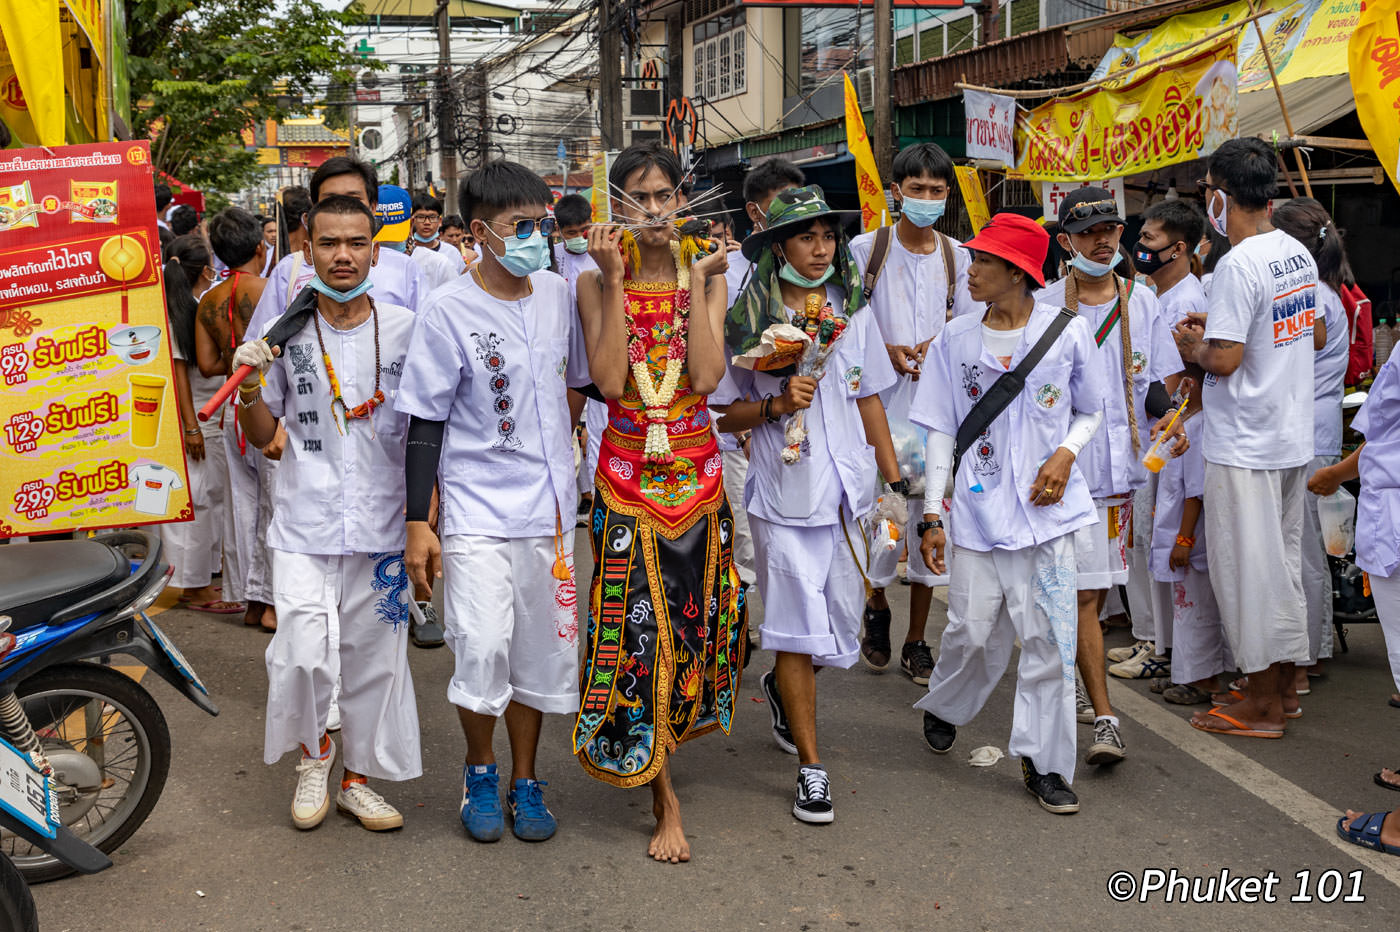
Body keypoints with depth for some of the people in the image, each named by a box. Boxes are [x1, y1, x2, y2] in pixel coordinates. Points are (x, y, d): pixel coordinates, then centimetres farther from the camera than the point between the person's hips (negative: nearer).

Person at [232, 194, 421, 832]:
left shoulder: (406, 329, 0)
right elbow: (262, 434, 9)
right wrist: (250, 387, -10)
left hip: (383, 522, 1)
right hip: (305, 522, 0)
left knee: (374, 656, 8)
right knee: (303, 653, -12)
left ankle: (357, 779, 27)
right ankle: (313, 754, 19)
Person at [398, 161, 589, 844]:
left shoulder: (558, 294, 4)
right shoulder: (448, 312, -9)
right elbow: (425, 422, -7)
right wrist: (417, 522, -9)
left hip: (550, 508, 5)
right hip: (478, 511, -4)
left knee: (540, 651, 10)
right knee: (482, 648, -14)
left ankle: (525, 781, 27)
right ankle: (480, 769, 14)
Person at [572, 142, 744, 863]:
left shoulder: (705, 275, 3)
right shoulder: (597, 283, -1)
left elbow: (706, 378, -12)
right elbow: (609, 381, -16)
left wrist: (698, 282, -13)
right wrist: (617, 282, -15)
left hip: (696, 470, 2)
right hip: (627, 472, -2)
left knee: (689, 612, 11)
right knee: (637, 621, -3)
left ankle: (668, 737, 37)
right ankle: (666, 800, 5)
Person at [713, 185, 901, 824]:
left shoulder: (854, 313, 7)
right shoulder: (749, 321, -3)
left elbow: (869, 399, 12)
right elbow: (726, 413, 1)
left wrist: (896, 481, 10)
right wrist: (776, 405, -17)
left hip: (849, 489, 4)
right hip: (784, 493, -4)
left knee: (842, 627, 12)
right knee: (800, 630, 0)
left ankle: (783, 688, 45)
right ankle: (811, 767, 12)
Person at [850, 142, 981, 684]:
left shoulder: (958, 257, 8)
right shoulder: (866, 249, 2)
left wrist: (939, 344, -8)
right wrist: (886, 351, -13)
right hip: (882, 401, -2)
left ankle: (917, 642, 16)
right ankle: (877, 608, 27)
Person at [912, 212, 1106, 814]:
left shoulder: (1068, 330, 0)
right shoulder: (956, 339, 3)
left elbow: (1091, 412, 12)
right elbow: (941, 431, 6)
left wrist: (1066, 454, -9)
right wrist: (931, 515, 3)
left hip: (1047, 507, -1)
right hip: (977, 509, 1)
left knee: (1049, 638, -1)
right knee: (973, 631, 5)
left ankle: (1044, 763, 14)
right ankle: (943, 707, 37)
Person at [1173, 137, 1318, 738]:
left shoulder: (1239, 265, -20)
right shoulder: (1299, 254, 8)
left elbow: (1225, 359, -24)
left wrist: (1193, 348, -2)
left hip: (1244, 445, -9)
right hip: (1294, 439, 9)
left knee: (1247, 569, 1)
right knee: (1284, 561, 17)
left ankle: (1261, 705, 10)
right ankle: (1284, 687, 28)